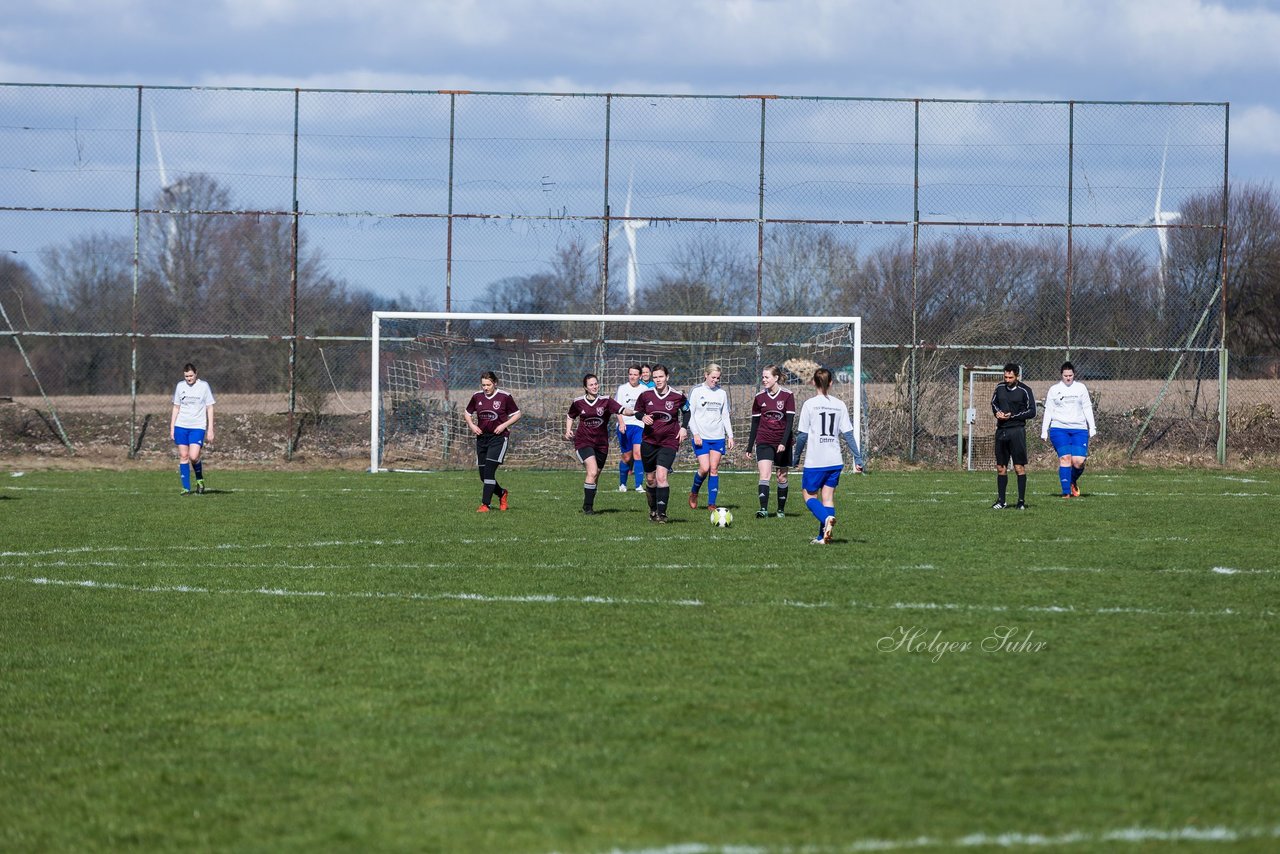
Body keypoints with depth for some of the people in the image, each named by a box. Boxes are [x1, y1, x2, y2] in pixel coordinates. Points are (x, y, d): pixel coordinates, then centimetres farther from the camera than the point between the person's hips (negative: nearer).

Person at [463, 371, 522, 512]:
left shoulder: (505, 397, -7)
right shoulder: (477, 397, 4)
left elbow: (517, 414, 1)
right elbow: (467, 413, 19)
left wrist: (504, 425, -12)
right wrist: (472, 425, 1)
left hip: (499, 437, -5)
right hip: (482, 437, 5)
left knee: (489, 470, -15)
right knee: (483, 475, 6)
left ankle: (485, 505, -11)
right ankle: (502, 493, 33)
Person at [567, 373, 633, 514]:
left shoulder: (605, 401, -4)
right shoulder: (578, 403, 0)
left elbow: (622, 410, -17)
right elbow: (570, 416, 18)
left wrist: (634, 412, -36)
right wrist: (568, 430, 3)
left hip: (601, 443, 2)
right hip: (583, 442, -2)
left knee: (595, 476, 9)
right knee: (592, 472, -21)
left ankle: (588, 505, 27)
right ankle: (587, 507, -13)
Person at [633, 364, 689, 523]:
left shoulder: (677, 396, -5)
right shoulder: (646, 395, -2)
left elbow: (686, 411, 14)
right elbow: (637, 411, 13)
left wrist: (683, 427, 0)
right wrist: (643, 417, -10)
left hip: (669, 442, -3)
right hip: (649, 441, 3)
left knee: (661, 476, -19)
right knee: (650, 479, 9)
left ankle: (662, 513, -16)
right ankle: (653, 509, 30)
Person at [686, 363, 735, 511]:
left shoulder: (722, 393, 9)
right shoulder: (696, 391, -2)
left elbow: (725, 416, 14)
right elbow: (689, 414, -2)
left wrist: (730, 436, 8)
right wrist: (695, 434, -11)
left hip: (718, 437, 3)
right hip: (700, 437, -3)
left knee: (714, 469, -2)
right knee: (704, 468, -12)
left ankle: (711, 503, 0)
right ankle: (694, 493, 15)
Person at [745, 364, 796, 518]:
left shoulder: (787, 396, -5)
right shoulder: (759, 398, 4)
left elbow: (790, 422, -9)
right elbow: (755, 423, 10)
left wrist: (784, 442, -20)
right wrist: (749, 447, 9)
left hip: (782, 443, -1)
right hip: (764, 442, 1)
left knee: (782, 477, 8)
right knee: (764, 475, -15)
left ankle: (781, 510, 22)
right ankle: (763, 509, -24)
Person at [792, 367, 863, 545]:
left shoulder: (809, 404, -7)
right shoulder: (840, 405, 3)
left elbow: (802, 435, -6)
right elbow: (848, 434, 1)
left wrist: (796, 456, 7)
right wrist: (857, 458, 5)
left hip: (815, 461, -4)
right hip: (835, 461, 4)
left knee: (809, 495, 6)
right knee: (828, 497, 11)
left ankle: (827, 518, -21)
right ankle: (823, 537, 7)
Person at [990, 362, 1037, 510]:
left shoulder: (1024, 390, -5)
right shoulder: (1000, 387, 9)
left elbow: (1032, 412, -5)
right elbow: (994, 402, 24)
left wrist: (1012, 416, -12)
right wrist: (997, 412, 2)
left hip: (1017, 430, -5)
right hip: (1001, 430, 5)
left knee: (1019, 467, -7)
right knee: (1000, 467, 7)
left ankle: (1021, 501, -3)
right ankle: (1000, 501, 14)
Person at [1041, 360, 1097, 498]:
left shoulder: (1081, 388, 11)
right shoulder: (1054, 390, 8)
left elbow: (1087, 408, 13)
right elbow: (1048, 411, 10)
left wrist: (1092, 428, 7)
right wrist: (1044, 431, 5)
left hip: (1079, 429, 1)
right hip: (1059, 429, -1)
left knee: (1078, 461, -10)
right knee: (1065, 458, -14)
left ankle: (1074, 481, 21)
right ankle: (1066, 492, -12)